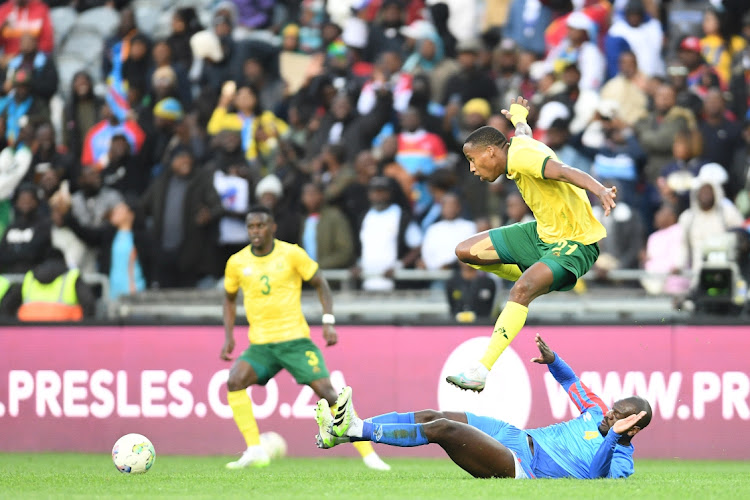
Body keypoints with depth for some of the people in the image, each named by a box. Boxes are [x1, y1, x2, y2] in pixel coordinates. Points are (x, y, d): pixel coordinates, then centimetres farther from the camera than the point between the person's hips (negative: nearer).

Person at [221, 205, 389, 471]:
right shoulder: (237, 263, 2)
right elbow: (229, 298, 19)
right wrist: (228, 337, 9)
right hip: (260, 345, 2)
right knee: (234, 381, -24)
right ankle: (255, 451, -19)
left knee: (327, 391, -14)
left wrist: (329, 322, -8)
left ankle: (368, 454, -6)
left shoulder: (291, 254, -4)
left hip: (295, 339, -2)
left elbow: (321, 284, 4)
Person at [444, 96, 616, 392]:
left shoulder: (521, 157, -25)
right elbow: (523, 131, 27)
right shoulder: (517, 144, 2)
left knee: (522, 289, -34)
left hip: (575, 245, -10)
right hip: (542, 232, 10)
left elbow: (564, 171, -42)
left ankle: (481, 371, -38)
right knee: (466, 252, 7)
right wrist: (517, 115, 52)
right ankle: (538, 280, 23)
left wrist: (599, 190, -60)